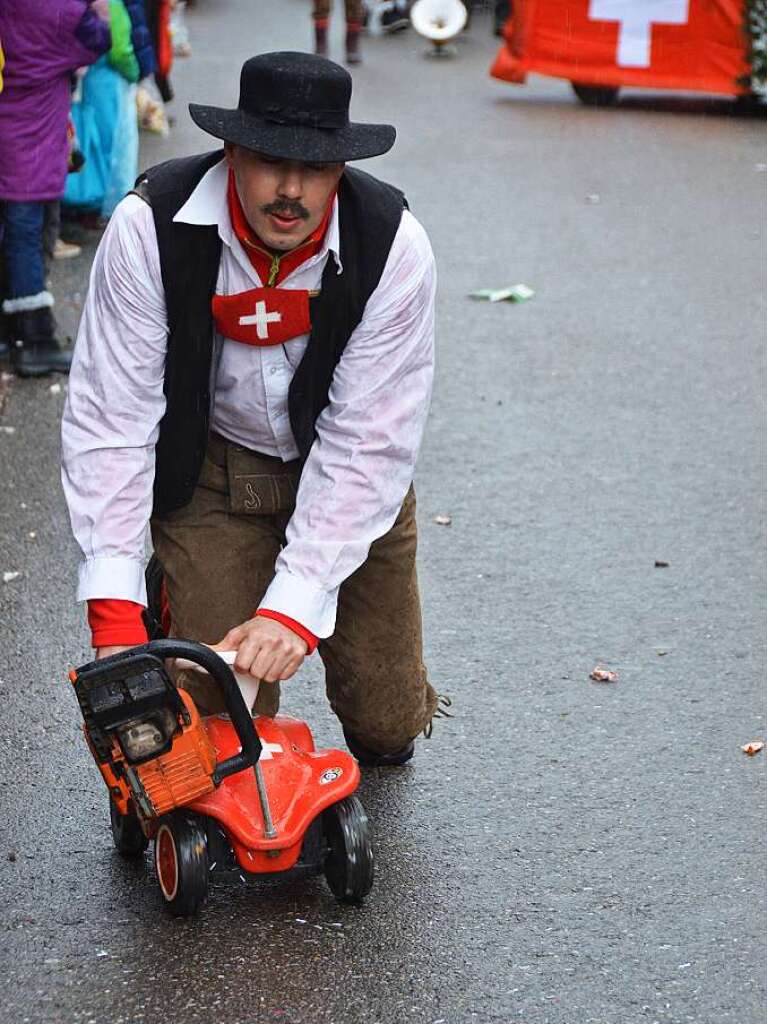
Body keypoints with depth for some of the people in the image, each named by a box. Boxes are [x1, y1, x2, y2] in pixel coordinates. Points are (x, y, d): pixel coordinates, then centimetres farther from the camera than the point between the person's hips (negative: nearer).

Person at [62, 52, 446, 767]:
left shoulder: (393, 247, -25)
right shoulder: (150, 229, -25)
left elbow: (368, 448, -24)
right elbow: (110, 419, -22)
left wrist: (295, 608, -31)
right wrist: (114, 614, -27)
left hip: (346, 470, 1)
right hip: (212, 470, -1)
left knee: (387, 723, 6)